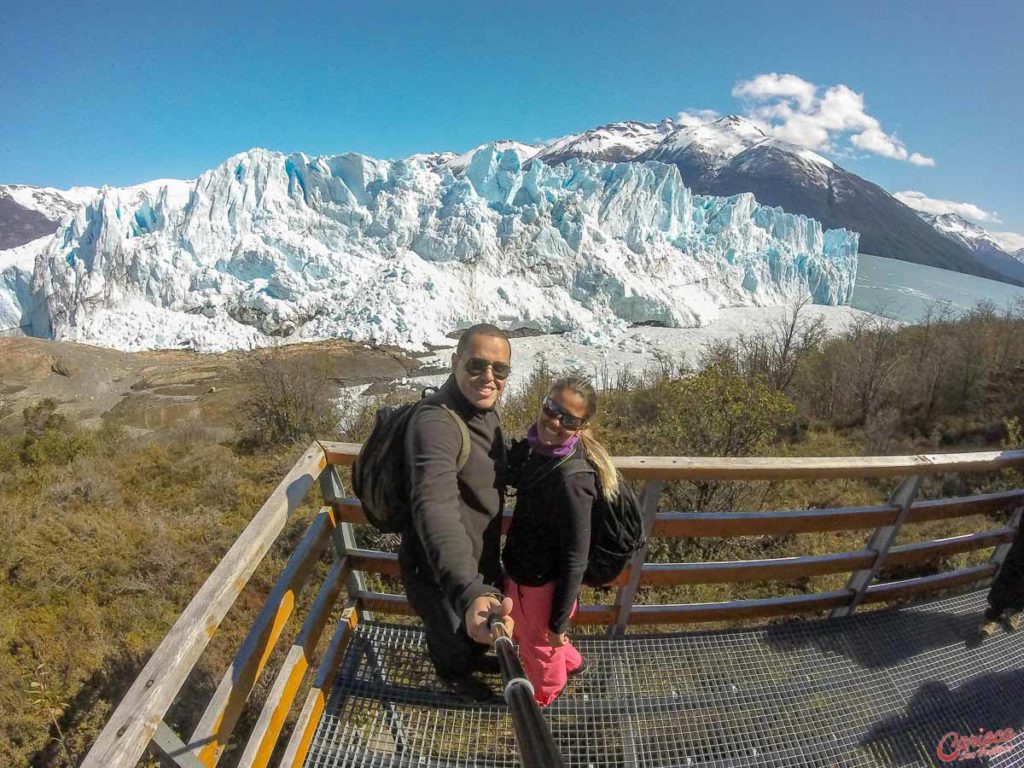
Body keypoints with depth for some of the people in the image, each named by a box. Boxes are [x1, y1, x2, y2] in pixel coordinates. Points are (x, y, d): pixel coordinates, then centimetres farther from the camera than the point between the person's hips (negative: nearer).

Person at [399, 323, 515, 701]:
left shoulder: (484, 410, -5)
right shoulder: (435, 424, -36)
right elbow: (435, 510, -51)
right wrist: (469, 591, -63)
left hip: (479, 555, 8)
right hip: (440, 570, -7)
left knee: (476, 624, 33)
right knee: (451, 630, 24)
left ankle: (474, 655, 66)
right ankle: (455, 676, 57)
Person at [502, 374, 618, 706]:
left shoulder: (570, 480, -35)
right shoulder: (535, 447, -11)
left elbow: (575, 560, -25)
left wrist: (559, 621, -16)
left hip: (540, 582, -7)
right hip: (522, 568, 7)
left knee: (539, 642, 25)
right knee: (524, 630, 34)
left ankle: (544, 694, 59)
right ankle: (570, 662, 63)